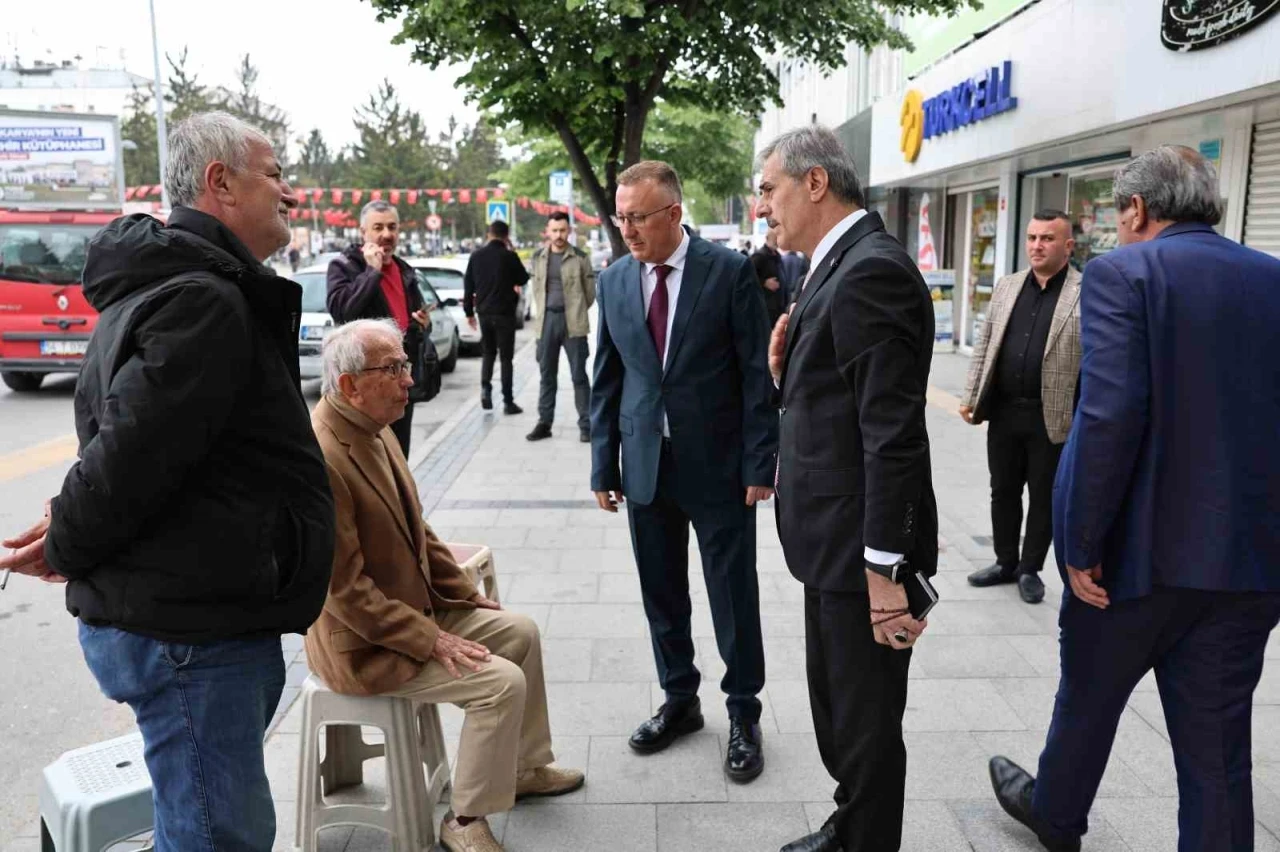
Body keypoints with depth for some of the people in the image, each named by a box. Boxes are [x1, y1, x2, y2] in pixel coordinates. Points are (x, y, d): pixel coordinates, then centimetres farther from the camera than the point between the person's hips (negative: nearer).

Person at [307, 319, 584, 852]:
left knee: (521, 632, 12)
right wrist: (429, 641, -22)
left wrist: (466, 595, 9)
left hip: (419, 604, 10)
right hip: (365, 643, -10)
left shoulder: (375, 428, 2)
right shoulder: (321, 458, -28)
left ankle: (524, 767, 29)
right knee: (502, 682, -16)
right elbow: (345, 589, -26)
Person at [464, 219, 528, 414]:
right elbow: (522, 279, 4)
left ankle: (485, 387, -2)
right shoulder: (509, 256, -10)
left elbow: (468, 285, 5)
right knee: (506, 356, 3)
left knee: (487, 352, 19)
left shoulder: (477, 256, 3)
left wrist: (469, 311, 13)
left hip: (484, 312, 4)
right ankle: (508, 402, 3)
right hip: (504, 312, -3)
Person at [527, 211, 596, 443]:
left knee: (579, 375, 1)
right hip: (546, 321, 4)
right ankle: (544, 423, 17)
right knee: (547, 375, 9)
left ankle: (586, 425, 6)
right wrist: (542, 312, 12)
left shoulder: (580, 258, -2)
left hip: (573, 323, -3)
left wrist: (576, 312, 9)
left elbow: (590, 291, 4)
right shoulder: (539, 257, 9)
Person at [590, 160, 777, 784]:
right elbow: (606, 380, 8)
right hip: (646, 464, 4)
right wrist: (603, 464, 5)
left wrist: (760, 463, -10)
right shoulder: (614, 281, 4)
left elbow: (757, 373, -7)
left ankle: (743, 714, 26)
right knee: (661, 595, 14)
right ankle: (679, 700, 33)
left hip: (717, 464, -3)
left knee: (734, 596, 7)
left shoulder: (729, 272, -8)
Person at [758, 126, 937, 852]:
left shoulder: (871, 270, -20)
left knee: (865, 722, 8)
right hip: (836, 540, 10)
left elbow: (894, 433, -24)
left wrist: (885, 567, -22)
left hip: (861, 546, -10)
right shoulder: (844, 265, 12)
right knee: (836, 708, 24)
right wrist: (789, 372, -2)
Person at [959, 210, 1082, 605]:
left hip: (1052, 417, -4)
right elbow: (984, 345, 11)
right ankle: (1005, 562, 30)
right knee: (1003, 491, 14)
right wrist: (971, 397, 6)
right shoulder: (1007, 286, 9)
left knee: (1044, 497, 9)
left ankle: (1030, 569, 24)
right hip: (1003, 410, 5)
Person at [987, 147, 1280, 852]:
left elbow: (1110, 415, -23)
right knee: (1217, 743, 14)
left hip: (1142, 547, -4)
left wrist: (1082, 543, -16)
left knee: (1088, 697, 21)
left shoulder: (1122, 273, -11)